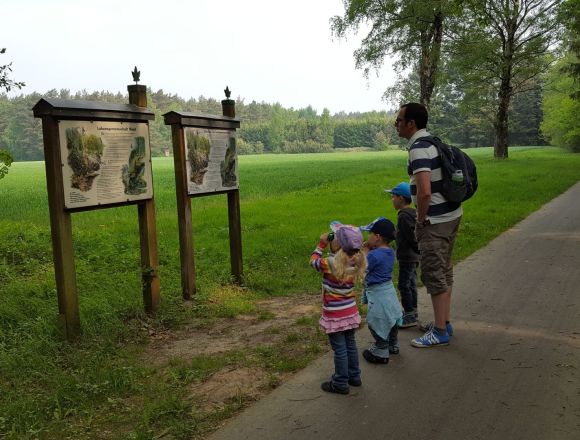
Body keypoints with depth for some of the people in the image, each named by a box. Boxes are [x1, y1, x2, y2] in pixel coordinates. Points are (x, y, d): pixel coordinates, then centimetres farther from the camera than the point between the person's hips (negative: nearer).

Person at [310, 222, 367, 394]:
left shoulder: (330, 263, -23)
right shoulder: (355, 262, -7)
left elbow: (314, 260, -4)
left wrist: (321, 244, 6)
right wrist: (330, 247, 0)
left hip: (335, 314, -6)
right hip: (350, 311, 6)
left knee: (339, 349, 3)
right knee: (350, 344, 19)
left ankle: (340, 383, 14)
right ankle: (354, 376, 32)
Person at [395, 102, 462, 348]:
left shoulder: (418, 149, -20)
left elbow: (424, 192, -33)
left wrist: (421, 219, -16)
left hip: (435, 221, -10)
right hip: (451, 213, 10)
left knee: (433, 274, -1)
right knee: (444, 271, 17)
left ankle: (440, 332, 8)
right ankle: (445, 322, 29)